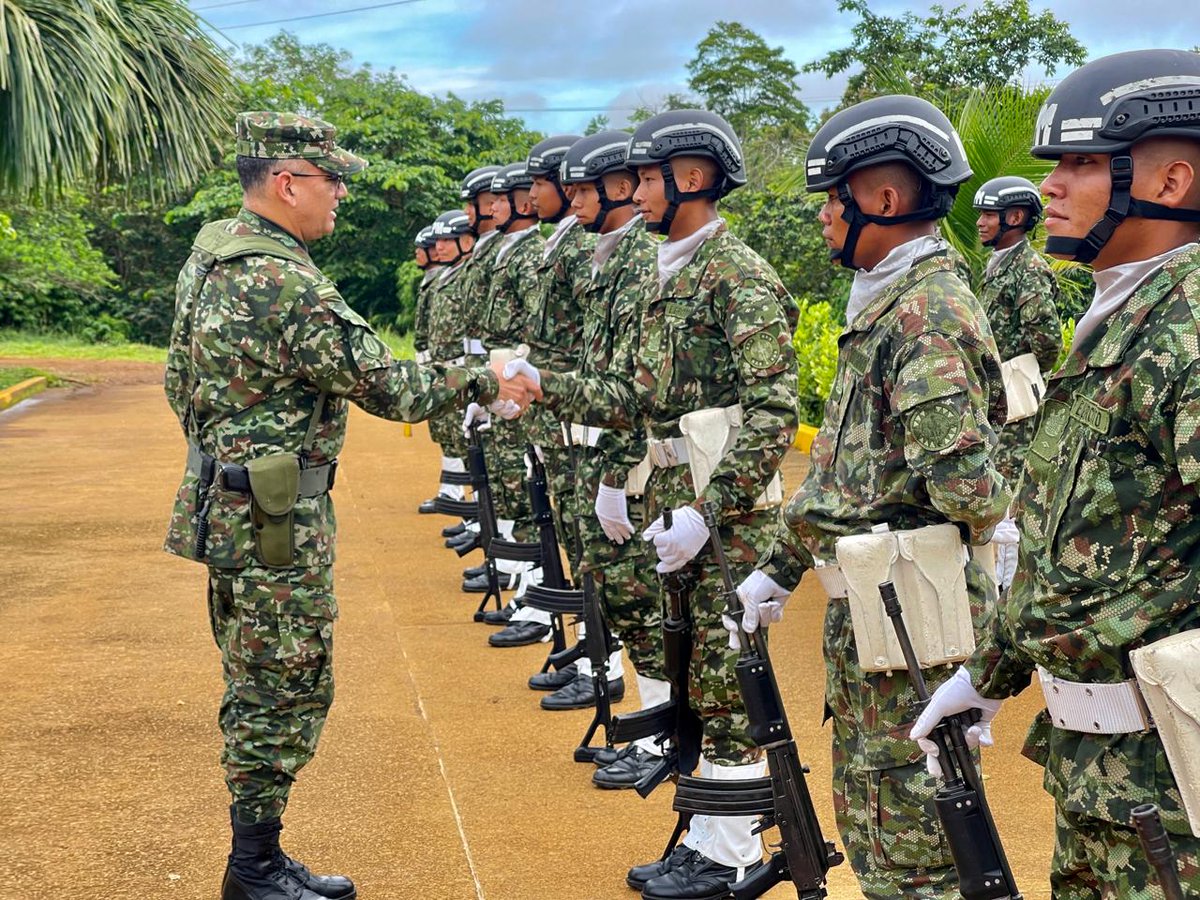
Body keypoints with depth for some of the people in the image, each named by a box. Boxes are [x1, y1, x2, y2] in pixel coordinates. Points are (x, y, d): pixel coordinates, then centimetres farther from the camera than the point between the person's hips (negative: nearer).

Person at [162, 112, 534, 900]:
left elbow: (181, 383, 16)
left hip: (226, 502, 10)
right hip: (278, 518, -10)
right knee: (287, 691, 1)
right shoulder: (290, 287, -22)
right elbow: (389, 389, -18)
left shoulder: (208, 253, 7)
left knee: (258, 687, 16)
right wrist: (483, 385, -5)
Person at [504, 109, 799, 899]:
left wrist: (709, 510, -24)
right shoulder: (673, 278, 14)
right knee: (702, 677, 14)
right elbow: (645, 397, 15)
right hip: (678, 501, 9)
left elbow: (774, 411, -21)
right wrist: (544, 384, 8)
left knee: (729, 683, 0)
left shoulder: (739, 276, -15)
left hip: (731, 513, -9)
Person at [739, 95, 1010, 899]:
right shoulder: (881, 302, 13)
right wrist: (783, 564, 19)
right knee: (868, 817, 20)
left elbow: (964, 484, -27)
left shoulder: (930, 312, -18)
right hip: (860, 603, 10)